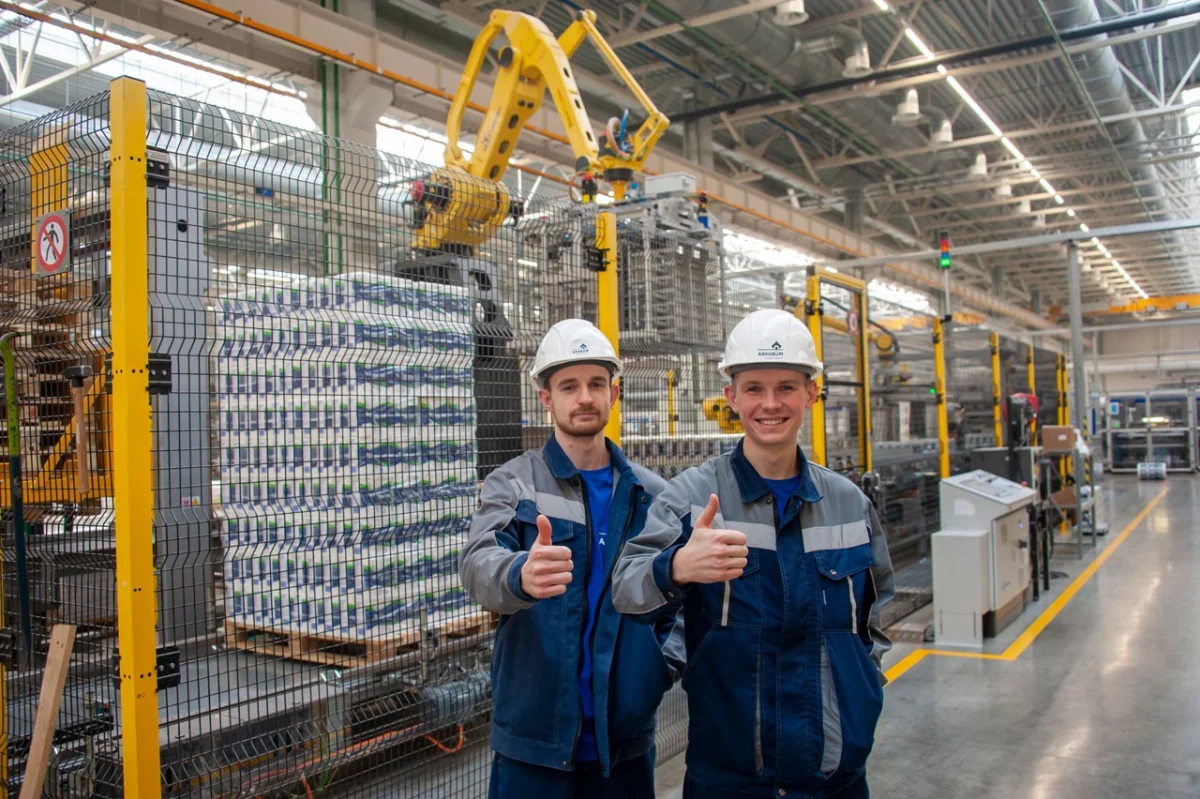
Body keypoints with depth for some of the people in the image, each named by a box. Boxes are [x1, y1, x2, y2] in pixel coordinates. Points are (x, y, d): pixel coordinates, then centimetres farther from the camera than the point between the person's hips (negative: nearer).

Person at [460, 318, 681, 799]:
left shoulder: (652, 494, 5)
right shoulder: (513, 484, -4)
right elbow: (479, 565, -22)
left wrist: (669, 662, -7)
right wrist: (521, 574, -44)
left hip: (627, 736, 3)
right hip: (534, 738, -2)